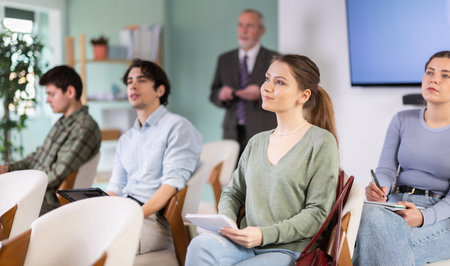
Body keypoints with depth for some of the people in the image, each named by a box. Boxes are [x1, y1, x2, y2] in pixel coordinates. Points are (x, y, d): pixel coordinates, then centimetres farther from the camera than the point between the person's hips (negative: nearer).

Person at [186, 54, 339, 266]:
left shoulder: (321, 142, -2)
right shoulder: (256, 142, 17)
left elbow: (318, 213, -7)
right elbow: (233, 192, 23)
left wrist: (264, 235, -17)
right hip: (246, 245, 5)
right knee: (201, 244, -30)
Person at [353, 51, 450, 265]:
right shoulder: (402, 121, 14)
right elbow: (386, 169, 7)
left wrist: (424, 217, -25)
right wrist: (377, 188, -19)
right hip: (396, 205, 3)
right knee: (370, 213, -35)